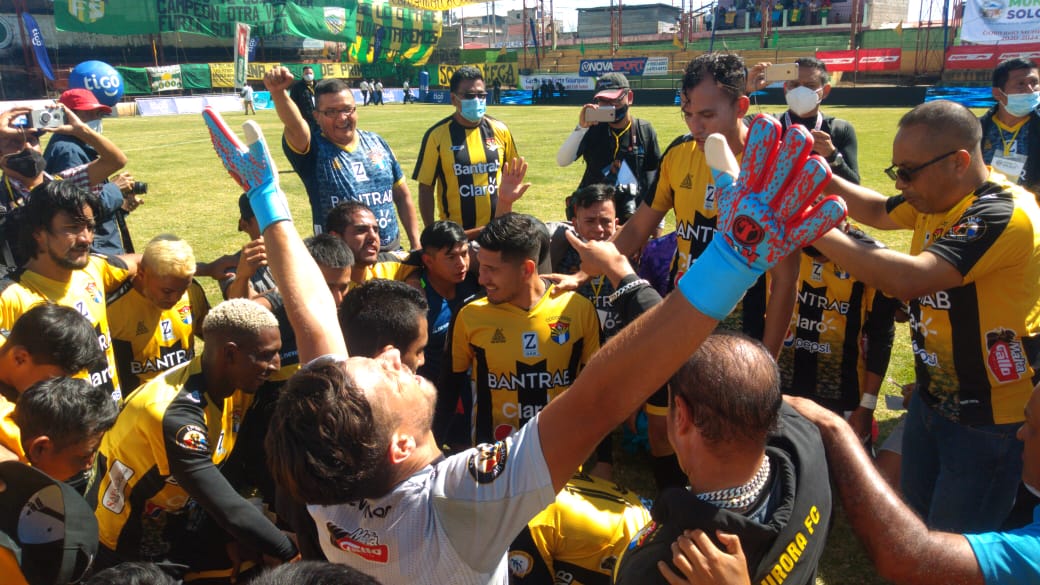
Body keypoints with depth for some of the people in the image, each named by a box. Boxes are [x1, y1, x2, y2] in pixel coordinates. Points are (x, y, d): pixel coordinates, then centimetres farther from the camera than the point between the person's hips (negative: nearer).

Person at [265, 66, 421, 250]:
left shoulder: (376, 142, 7)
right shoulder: (314, 149, -5)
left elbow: (403, 195, 11)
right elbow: (294, 126, -28)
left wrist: (416, 245, 6)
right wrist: (278, 92, -48)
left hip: (392, 251, 4)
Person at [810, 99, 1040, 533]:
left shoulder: (1004, 214, -27)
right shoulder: (936, 196, -1)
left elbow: (908, 278, -40)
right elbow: (880, 211, 18)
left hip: (988, 420, -8)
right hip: (931, 398, 8)